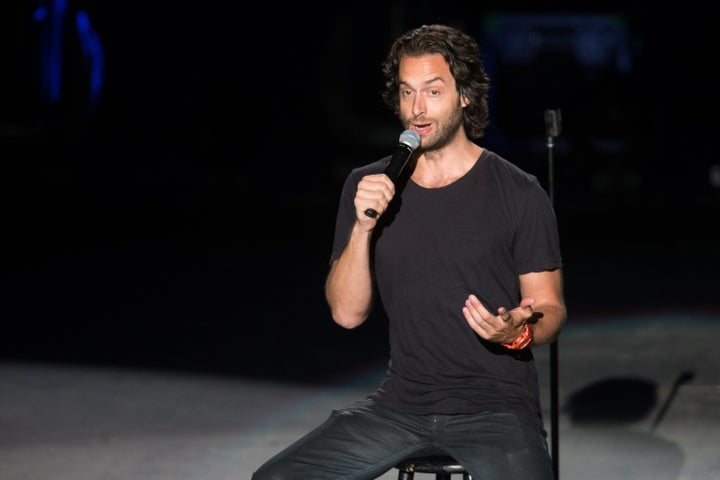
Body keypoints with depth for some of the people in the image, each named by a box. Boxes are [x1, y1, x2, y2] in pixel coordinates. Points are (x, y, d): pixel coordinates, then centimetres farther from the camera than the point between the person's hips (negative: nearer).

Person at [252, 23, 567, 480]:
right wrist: (362, 228, -14)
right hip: (402, 403, 3)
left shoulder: (518, 194, -3)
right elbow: (347, 313, 1)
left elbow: (549, 308, 2)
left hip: (496, 405, -3)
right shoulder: (368, 186, 5)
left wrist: (519, 334, -20)